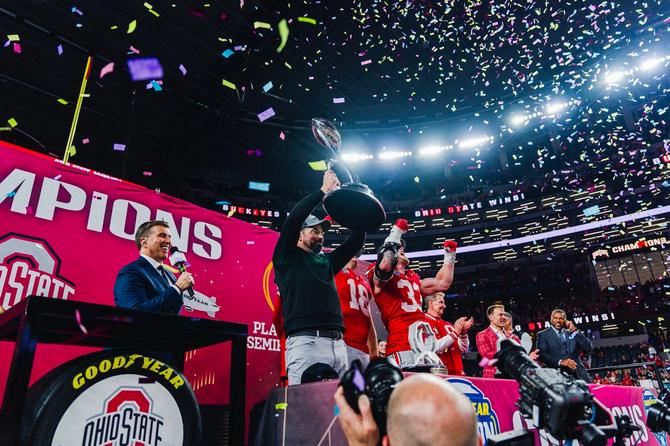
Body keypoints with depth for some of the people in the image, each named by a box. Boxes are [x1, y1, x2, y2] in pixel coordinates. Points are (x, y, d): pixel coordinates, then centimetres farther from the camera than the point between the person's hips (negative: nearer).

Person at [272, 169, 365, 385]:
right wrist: (324, 190, 1)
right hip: (305, 342, -6)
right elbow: (293, 218, -5)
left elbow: (356, 242, 23)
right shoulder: (287, 257, 9)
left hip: (337, 343, 6)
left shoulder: (327, 260, 25)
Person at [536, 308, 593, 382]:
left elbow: (588, 348, 8)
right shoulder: (543, 335, 6)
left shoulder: (572, 333, 18)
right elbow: (541, 354, -6)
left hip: (578, 374, 4)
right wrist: (560, 361, -18)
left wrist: (575, 331, 0)